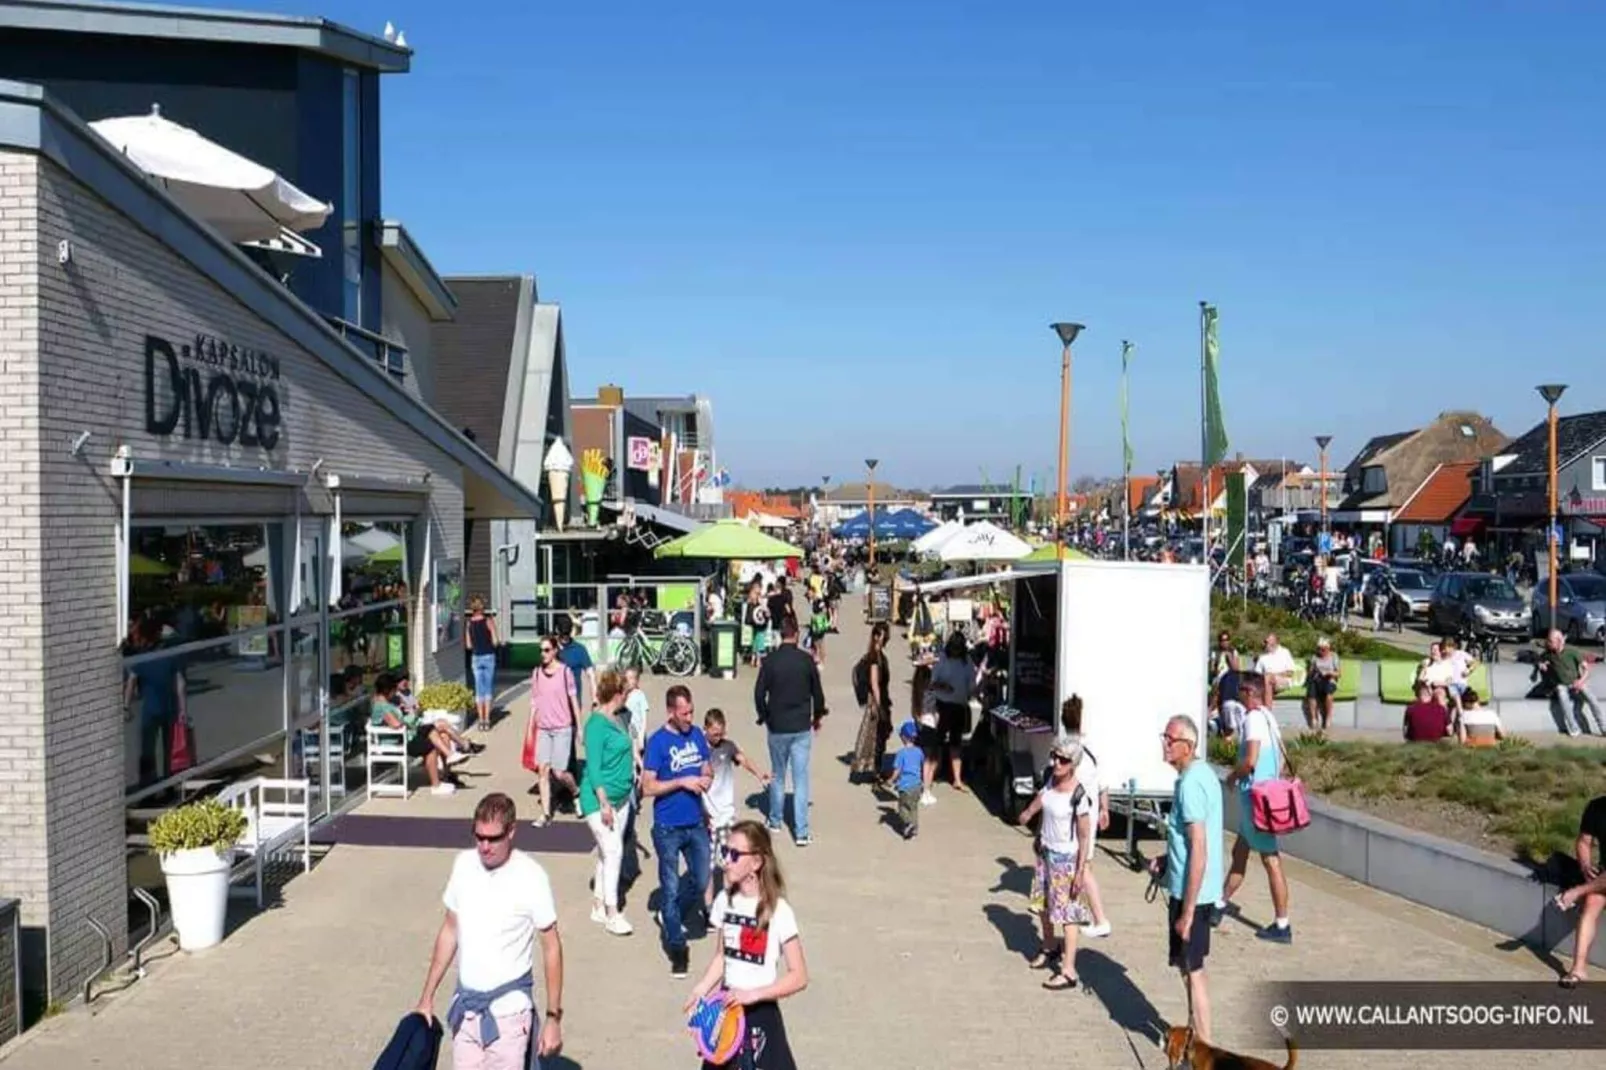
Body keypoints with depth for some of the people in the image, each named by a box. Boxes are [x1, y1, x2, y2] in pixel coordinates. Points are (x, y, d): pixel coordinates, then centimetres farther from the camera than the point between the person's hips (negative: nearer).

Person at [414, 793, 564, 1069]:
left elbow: (551, 948, -10)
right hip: (466, 1004, 5)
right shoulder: (463, 865, -2)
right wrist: (427, 996, 11)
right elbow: (450, 932, 10)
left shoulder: (530, 876, -16)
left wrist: (553, 1016, -10)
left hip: (508, 1008, -5)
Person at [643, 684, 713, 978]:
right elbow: (648, 787, -14)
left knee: (702, 882, 10)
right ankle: (677, 948, 17)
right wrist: (682, 782, -20)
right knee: (670, 889, 5)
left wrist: (706, 779, -8)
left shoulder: (697, 735, 3)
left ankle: (671, 913, 36)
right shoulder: (657, 742, -12)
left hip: (696, 824, 5)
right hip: (668, 828, -5)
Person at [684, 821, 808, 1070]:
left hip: (760, 1014, -5)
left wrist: (753, 994, -23)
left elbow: (799, 976, -15)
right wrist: (701, 989, -5)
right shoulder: (725, 900, 0)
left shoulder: (778, 911, -17)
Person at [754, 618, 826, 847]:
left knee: (777, 776, 18)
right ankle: (801, 832, -1)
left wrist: (764, 717, 11)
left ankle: (776, 821, 30)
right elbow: (818, 693, 0)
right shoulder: (807, 660, -7)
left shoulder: (770, 661, -8)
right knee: (801, 779, 1)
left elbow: (759, 694, -6)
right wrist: (817, 716, 17)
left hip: (777, 728, 0)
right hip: (802, 727, 0)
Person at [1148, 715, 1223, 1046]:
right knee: (1192, 967, 21)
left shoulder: (1190, 784, -23)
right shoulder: (1203, 774, 7)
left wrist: (1187, 912, -22)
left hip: (1190, 892, -10)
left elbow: (1199, 851, -25)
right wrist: (1166, 858, 11)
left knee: (1192, 970, 2)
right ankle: (1196, 1034, 34)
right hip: (1202, 889, 10)